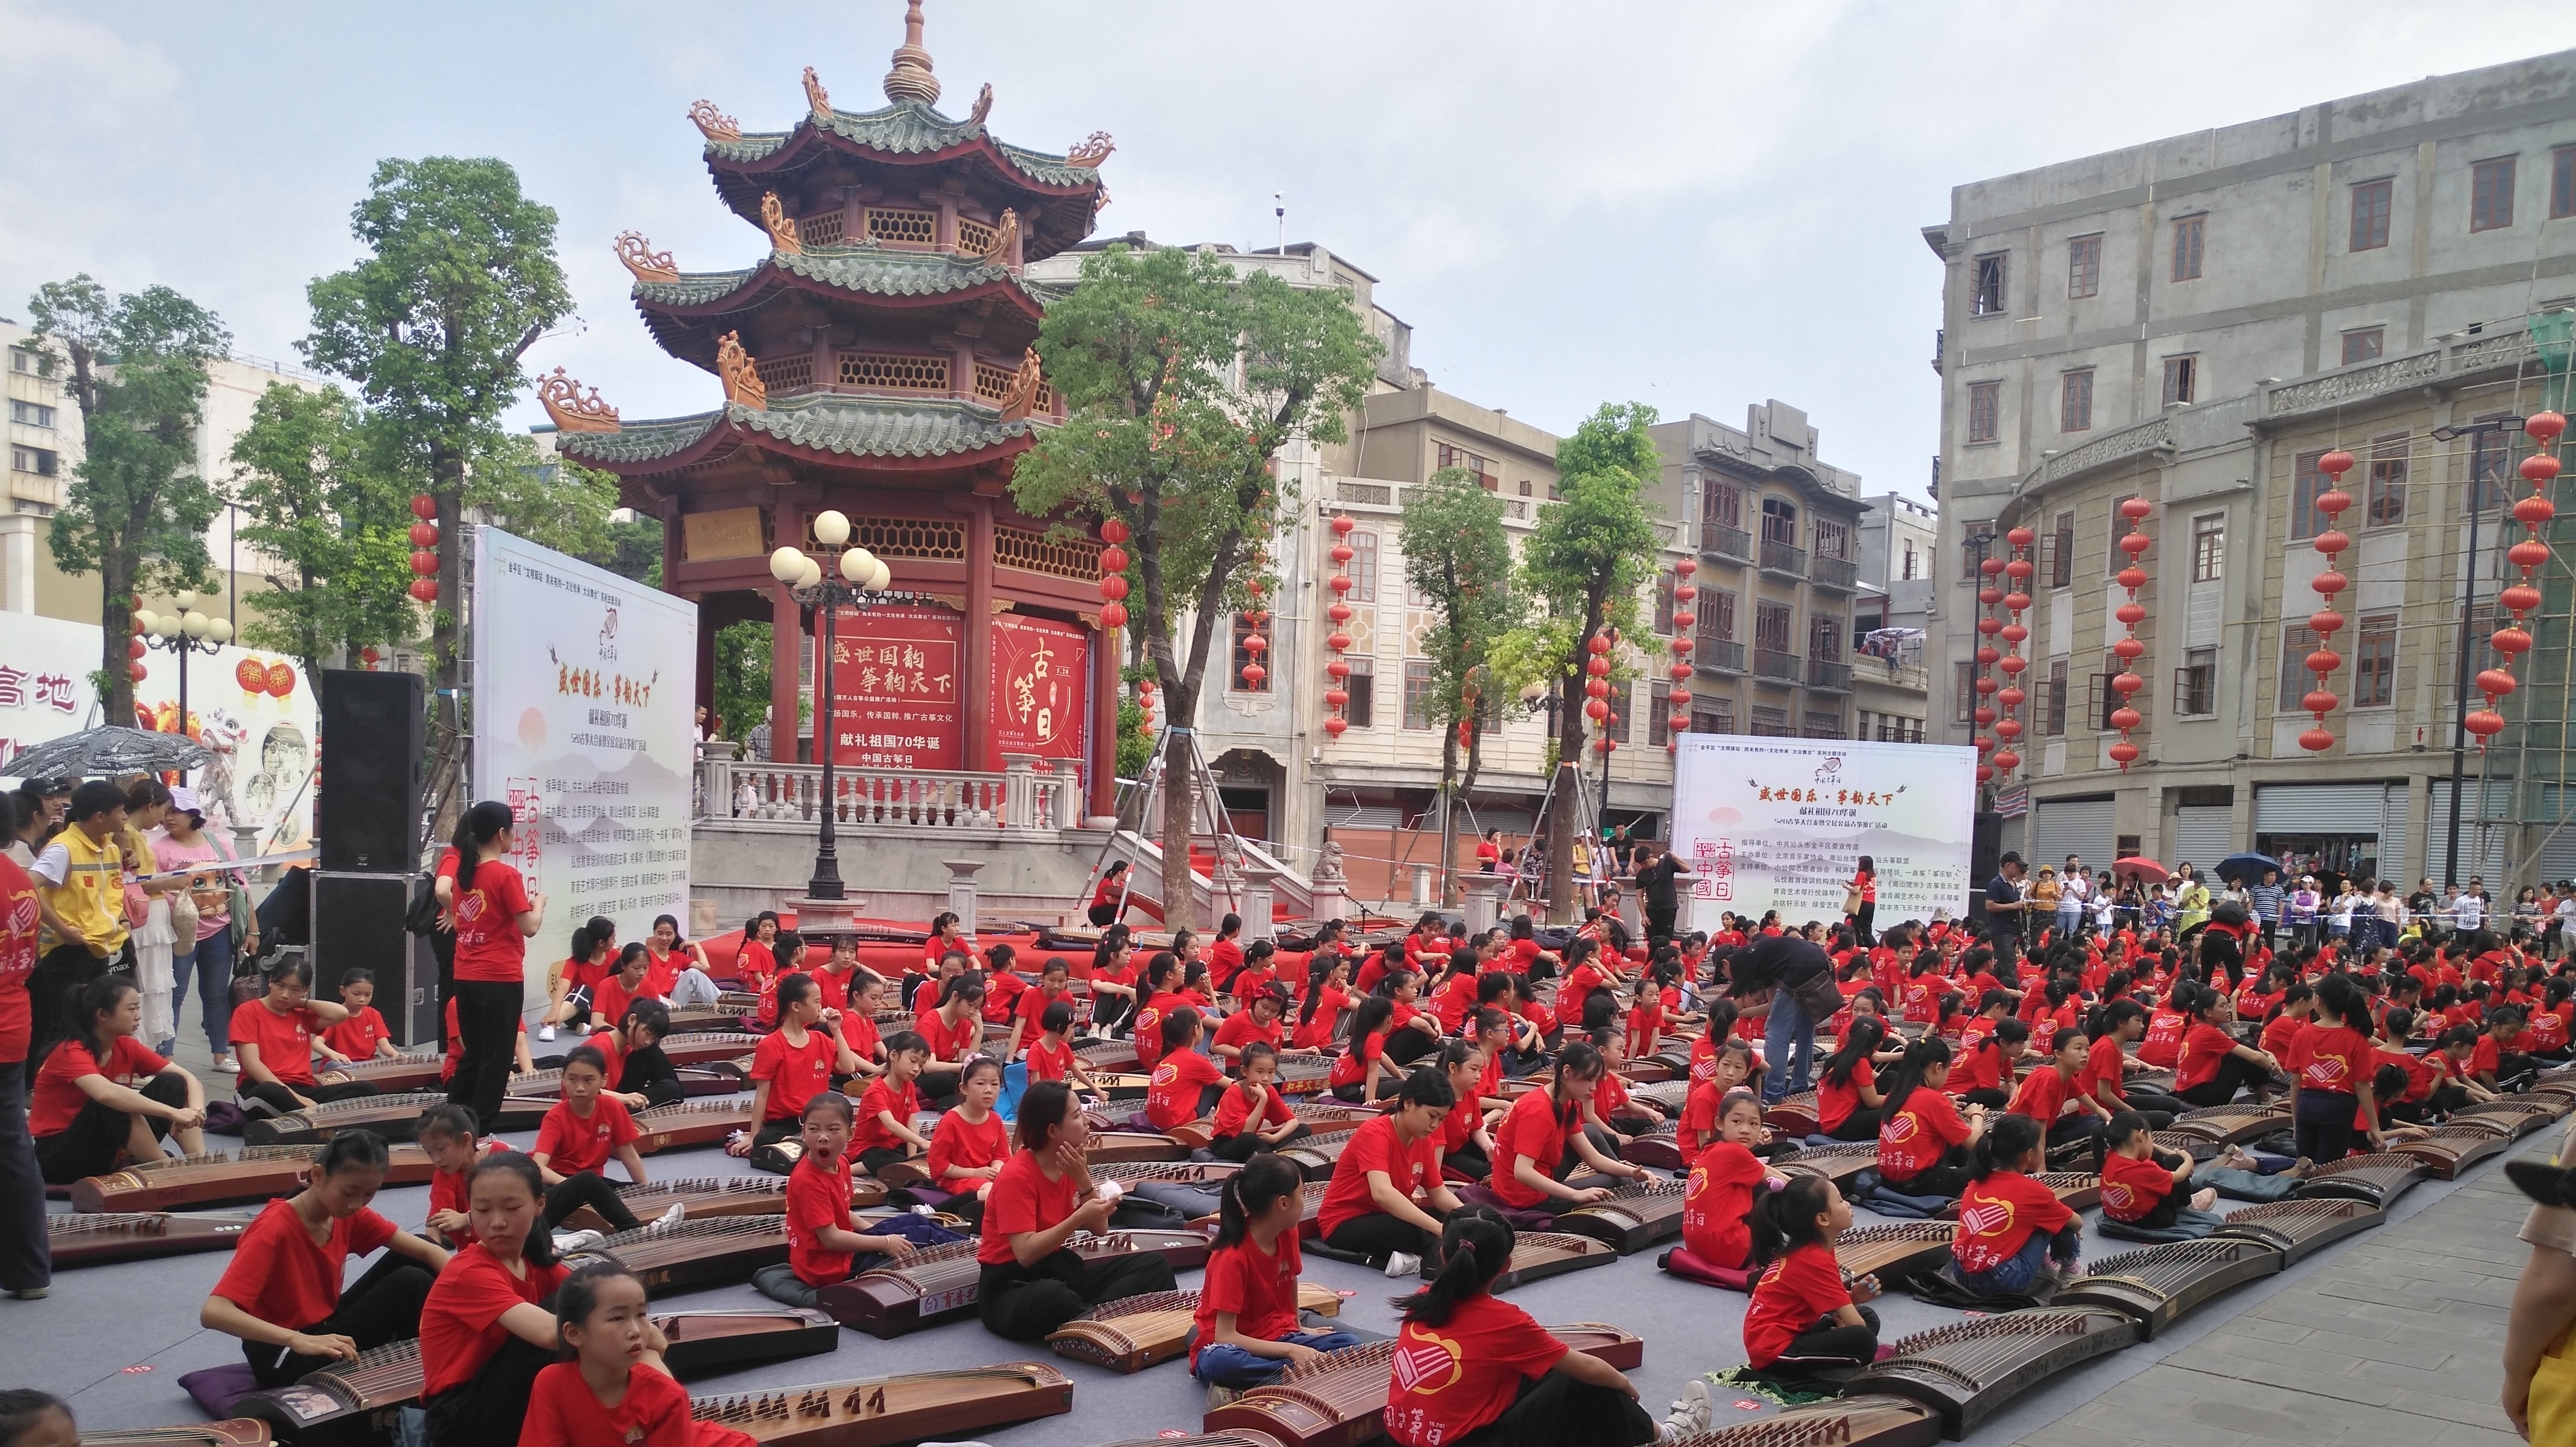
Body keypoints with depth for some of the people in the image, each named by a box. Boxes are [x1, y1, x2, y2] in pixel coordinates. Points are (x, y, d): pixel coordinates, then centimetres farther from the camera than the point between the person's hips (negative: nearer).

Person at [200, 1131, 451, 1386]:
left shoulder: (349, 1215, -4)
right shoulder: (274, 1230, -25)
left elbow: (426, 1251, -5)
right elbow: (213, 1313, -35)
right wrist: (300, 1340, -45)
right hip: (283, 1354, -8)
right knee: (410, 1283, -20)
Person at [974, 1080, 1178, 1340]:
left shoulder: (1071, 1164, 4)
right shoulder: (1017, 1176, -19)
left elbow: (1100, 1229, 1)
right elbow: (1026, 1253, -28)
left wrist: (1083, 1179, -13)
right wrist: (1080, 1217, -35)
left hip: (1059, 1268, 8)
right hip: (1012, 1286, -8)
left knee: (1155, 1266, -6)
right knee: (1054, 1299, -44)